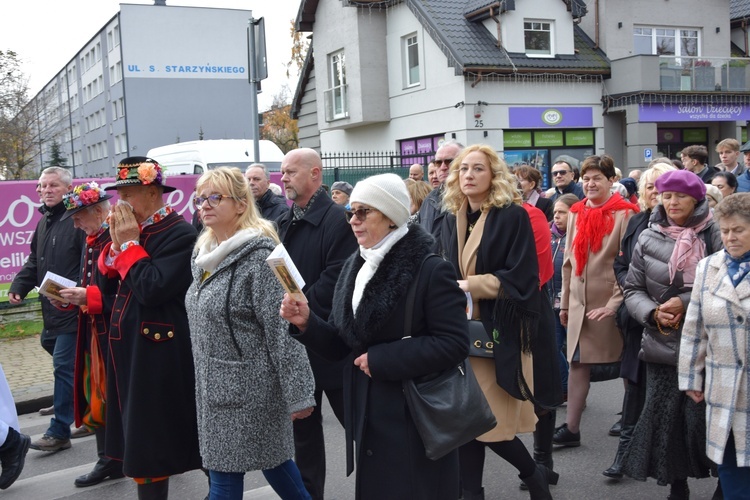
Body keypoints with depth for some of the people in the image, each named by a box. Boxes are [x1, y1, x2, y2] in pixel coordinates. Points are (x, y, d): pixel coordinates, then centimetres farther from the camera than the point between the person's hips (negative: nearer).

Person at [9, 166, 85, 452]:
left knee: (63, 365, -6)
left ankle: (59, 432, 2)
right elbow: (34, 261, 22)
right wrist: (18, 286, 9)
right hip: (52, 310, 10)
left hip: (72, 309, -10)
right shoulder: (45, 222, 15)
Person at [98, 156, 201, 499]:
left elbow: (153, 290, -25)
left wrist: (129, 244, -16)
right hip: (130, 348, 8)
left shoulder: (180, 234, -16)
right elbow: (109, 279, 11)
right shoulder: (134, 230, 10)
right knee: (139, 436, 15)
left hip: (159, 356, -8)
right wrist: (116, 242, -3)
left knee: (151, 440, 1)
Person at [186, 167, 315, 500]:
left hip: (247, 386, -8)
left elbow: (283, 329, -20)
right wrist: (204, 378, 20)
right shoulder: (205, 254, 9)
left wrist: (298, 393, -20)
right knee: (269, 456, 18)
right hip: (215, 385, 8)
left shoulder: (258, 255, -17)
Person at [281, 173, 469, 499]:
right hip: (367, 413, 7)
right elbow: (341, 344, 10)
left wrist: (382, 358, -20)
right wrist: (307, 323, -10)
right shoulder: (354, 267, 8)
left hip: (415, 415, -7)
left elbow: (454, 344, -20)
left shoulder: (430, 269, -14)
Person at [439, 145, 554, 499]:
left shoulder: (513, 216, -6)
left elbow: (520, 277, -12)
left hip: (498, 332, -5)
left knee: (488, 419, -4)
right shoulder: (451, 221, 11)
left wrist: (470, 285, -15)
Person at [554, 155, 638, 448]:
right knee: (578, 363, 6)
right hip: (580, 303, 5)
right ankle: (571, 428, 11)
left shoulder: (624, 214, -8)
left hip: (612, 304, -5)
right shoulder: (576, 214, 10)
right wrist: (564, 302, 13)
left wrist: (615, 303, -17)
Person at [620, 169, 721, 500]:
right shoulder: (648, 238, 6)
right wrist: (653, 312, -9)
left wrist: (686, 303, -14)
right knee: (663, 414, 3)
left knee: (704, 416, -4)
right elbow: (632, 289, 9)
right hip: (662, 345, 3)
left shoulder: (714, 234, -3)